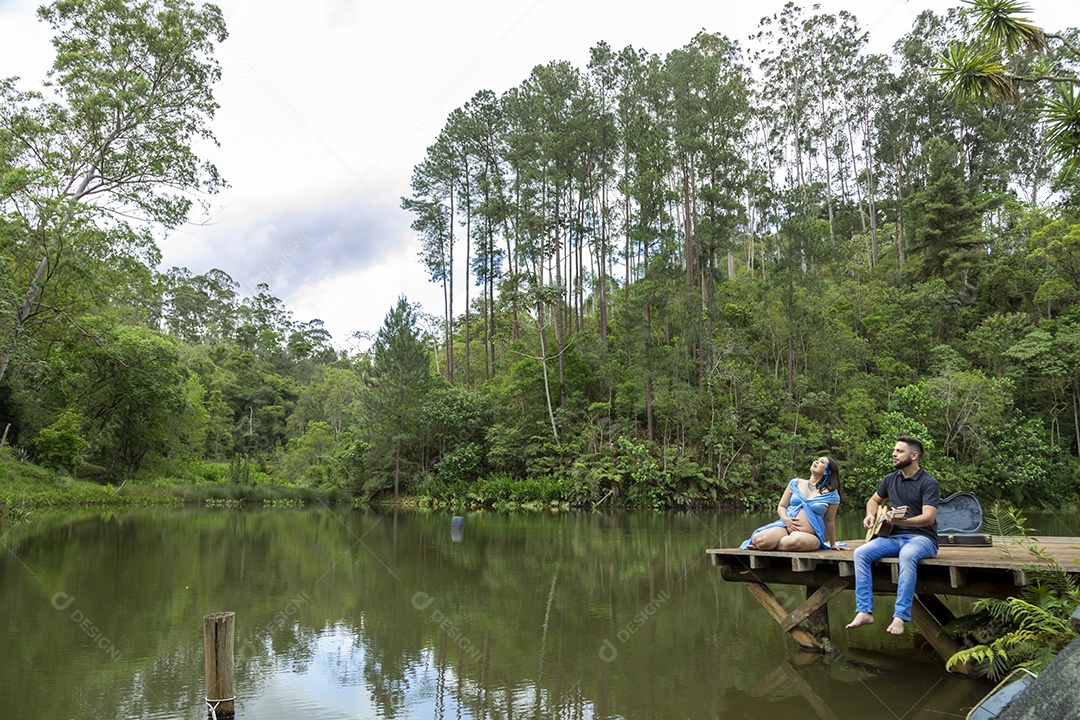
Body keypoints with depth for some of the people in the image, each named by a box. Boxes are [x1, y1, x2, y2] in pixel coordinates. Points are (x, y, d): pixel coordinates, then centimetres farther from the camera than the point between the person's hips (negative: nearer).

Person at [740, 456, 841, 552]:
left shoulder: (831, 493, 5)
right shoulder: (796, 483, 13)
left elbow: (829, 521, 12)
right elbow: (781, 506, 15)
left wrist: (833, 545, 17)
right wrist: (785, 519, -6)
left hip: (809, 535, -1)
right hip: (785, 526, 2)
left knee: (795, 541, -41)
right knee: (759, 539, -32)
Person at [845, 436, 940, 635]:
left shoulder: (929, 483, -9)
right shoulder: (890, 479, 11)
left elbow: (929, 517, -22)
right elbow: (874, 500, 28)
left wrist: (902, 521, -39)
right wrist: (871, 515, 5)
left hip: (922, 538, -6)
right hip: (894, 537, 6)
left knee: (907, 555, -40)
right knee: (861, 552, -21)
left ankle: (900, 617, -37)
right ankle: (864, 611, -21)